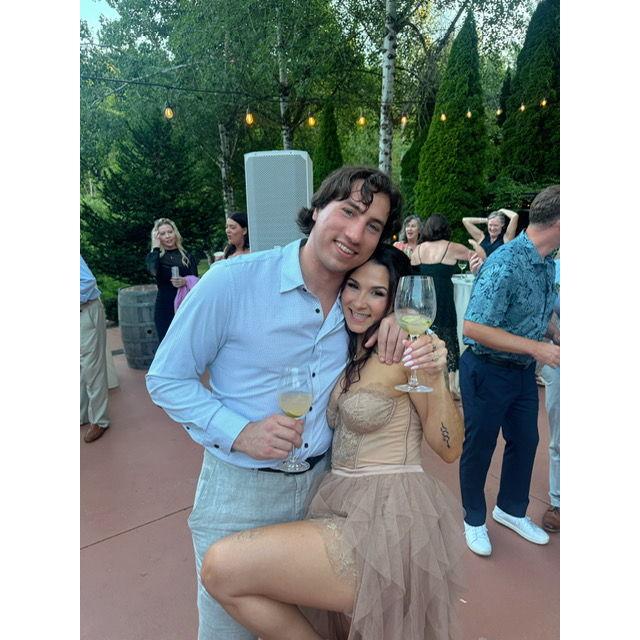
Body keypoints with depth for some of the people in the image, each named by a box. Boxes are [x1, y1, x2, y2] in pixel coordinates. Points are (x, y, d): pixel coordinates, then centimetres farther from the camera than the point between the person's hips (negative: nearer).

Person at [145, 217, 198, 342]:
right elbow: (153, 271, -18)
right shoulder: (154, 256, 5)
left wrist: (185, 281, -16)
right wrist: (156, 247, -7)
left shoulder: (187, 256, 8)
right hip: (165, 309, -1)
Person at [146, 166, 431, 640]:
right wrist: (238, 432, -25)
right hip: (239, 493, -4)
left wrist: (397, 319, -9)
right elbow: (166, 379, -11)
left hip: (322, 484, 5)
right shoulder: (233, 281, -19)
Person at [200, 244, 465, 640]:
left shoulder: (408, 350, -10)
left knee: (221, 568, -14)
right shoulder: (349, 351, 12)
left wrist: (435, 378, -22)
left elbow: (449, 449, -8)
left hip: (390, 519, -7)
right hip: (346, 508, 8)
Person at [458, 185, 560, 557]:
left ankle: (511, 510, 45)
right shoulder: (505, 264, -26)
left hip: (524, 371, 9)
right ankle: (475, 520, 34)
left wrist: (556, 334, 3)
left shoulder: (547, 263, 3)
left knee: (526, 441, 21)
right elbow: (474, 327, -29)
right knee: (479, 448, 10)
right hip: (489, 372, -8)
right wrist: (537, 348, -26)